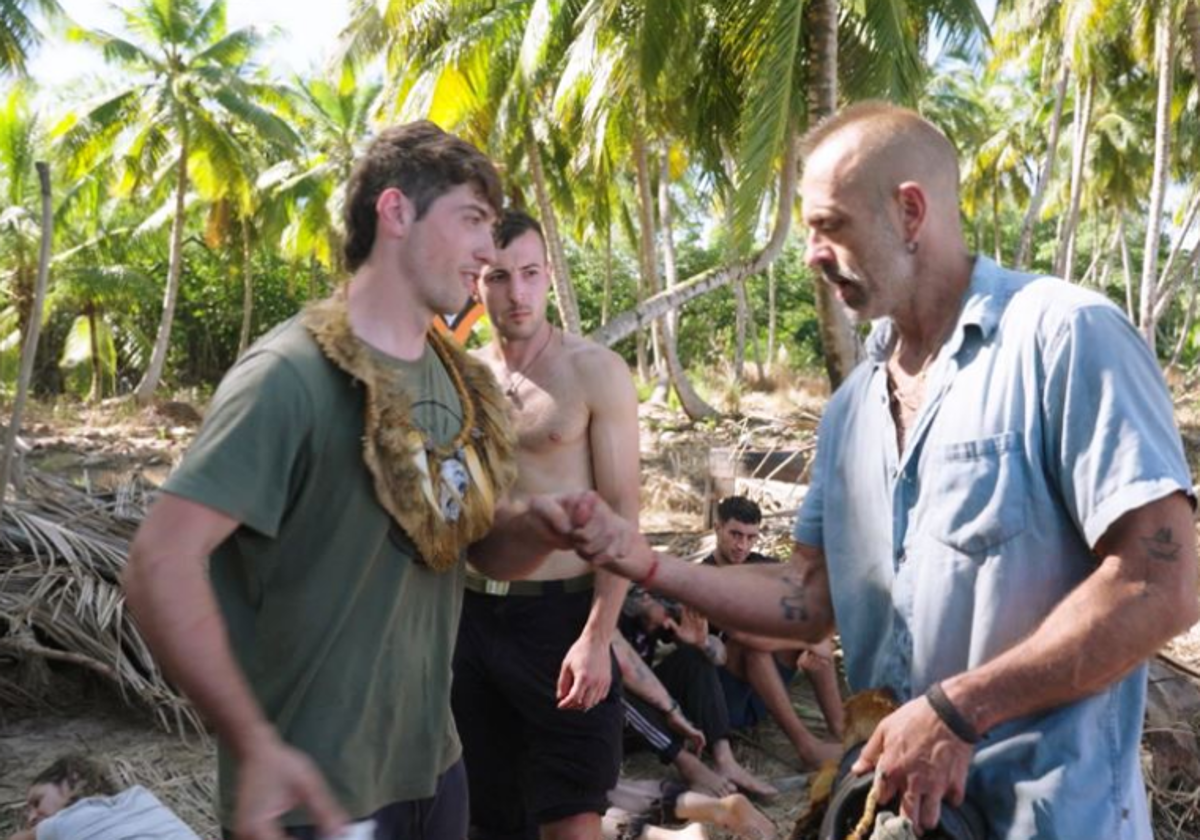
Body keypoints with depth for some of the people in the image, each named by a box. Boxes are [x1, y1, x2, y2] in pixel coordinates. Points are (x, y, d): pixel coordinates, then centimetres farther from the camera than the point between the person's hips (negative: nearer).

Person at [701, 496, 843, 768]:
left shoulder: (764, 567, 4)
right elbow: (746, 636, -30)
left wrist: (810, 648, -27)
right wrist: (807, 641, -20)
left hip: (760, 696, 7)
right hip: (721, 696, -6)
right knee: (753, 641, -32)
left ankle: (839, 729, -18)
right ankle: (805, 744, -34)